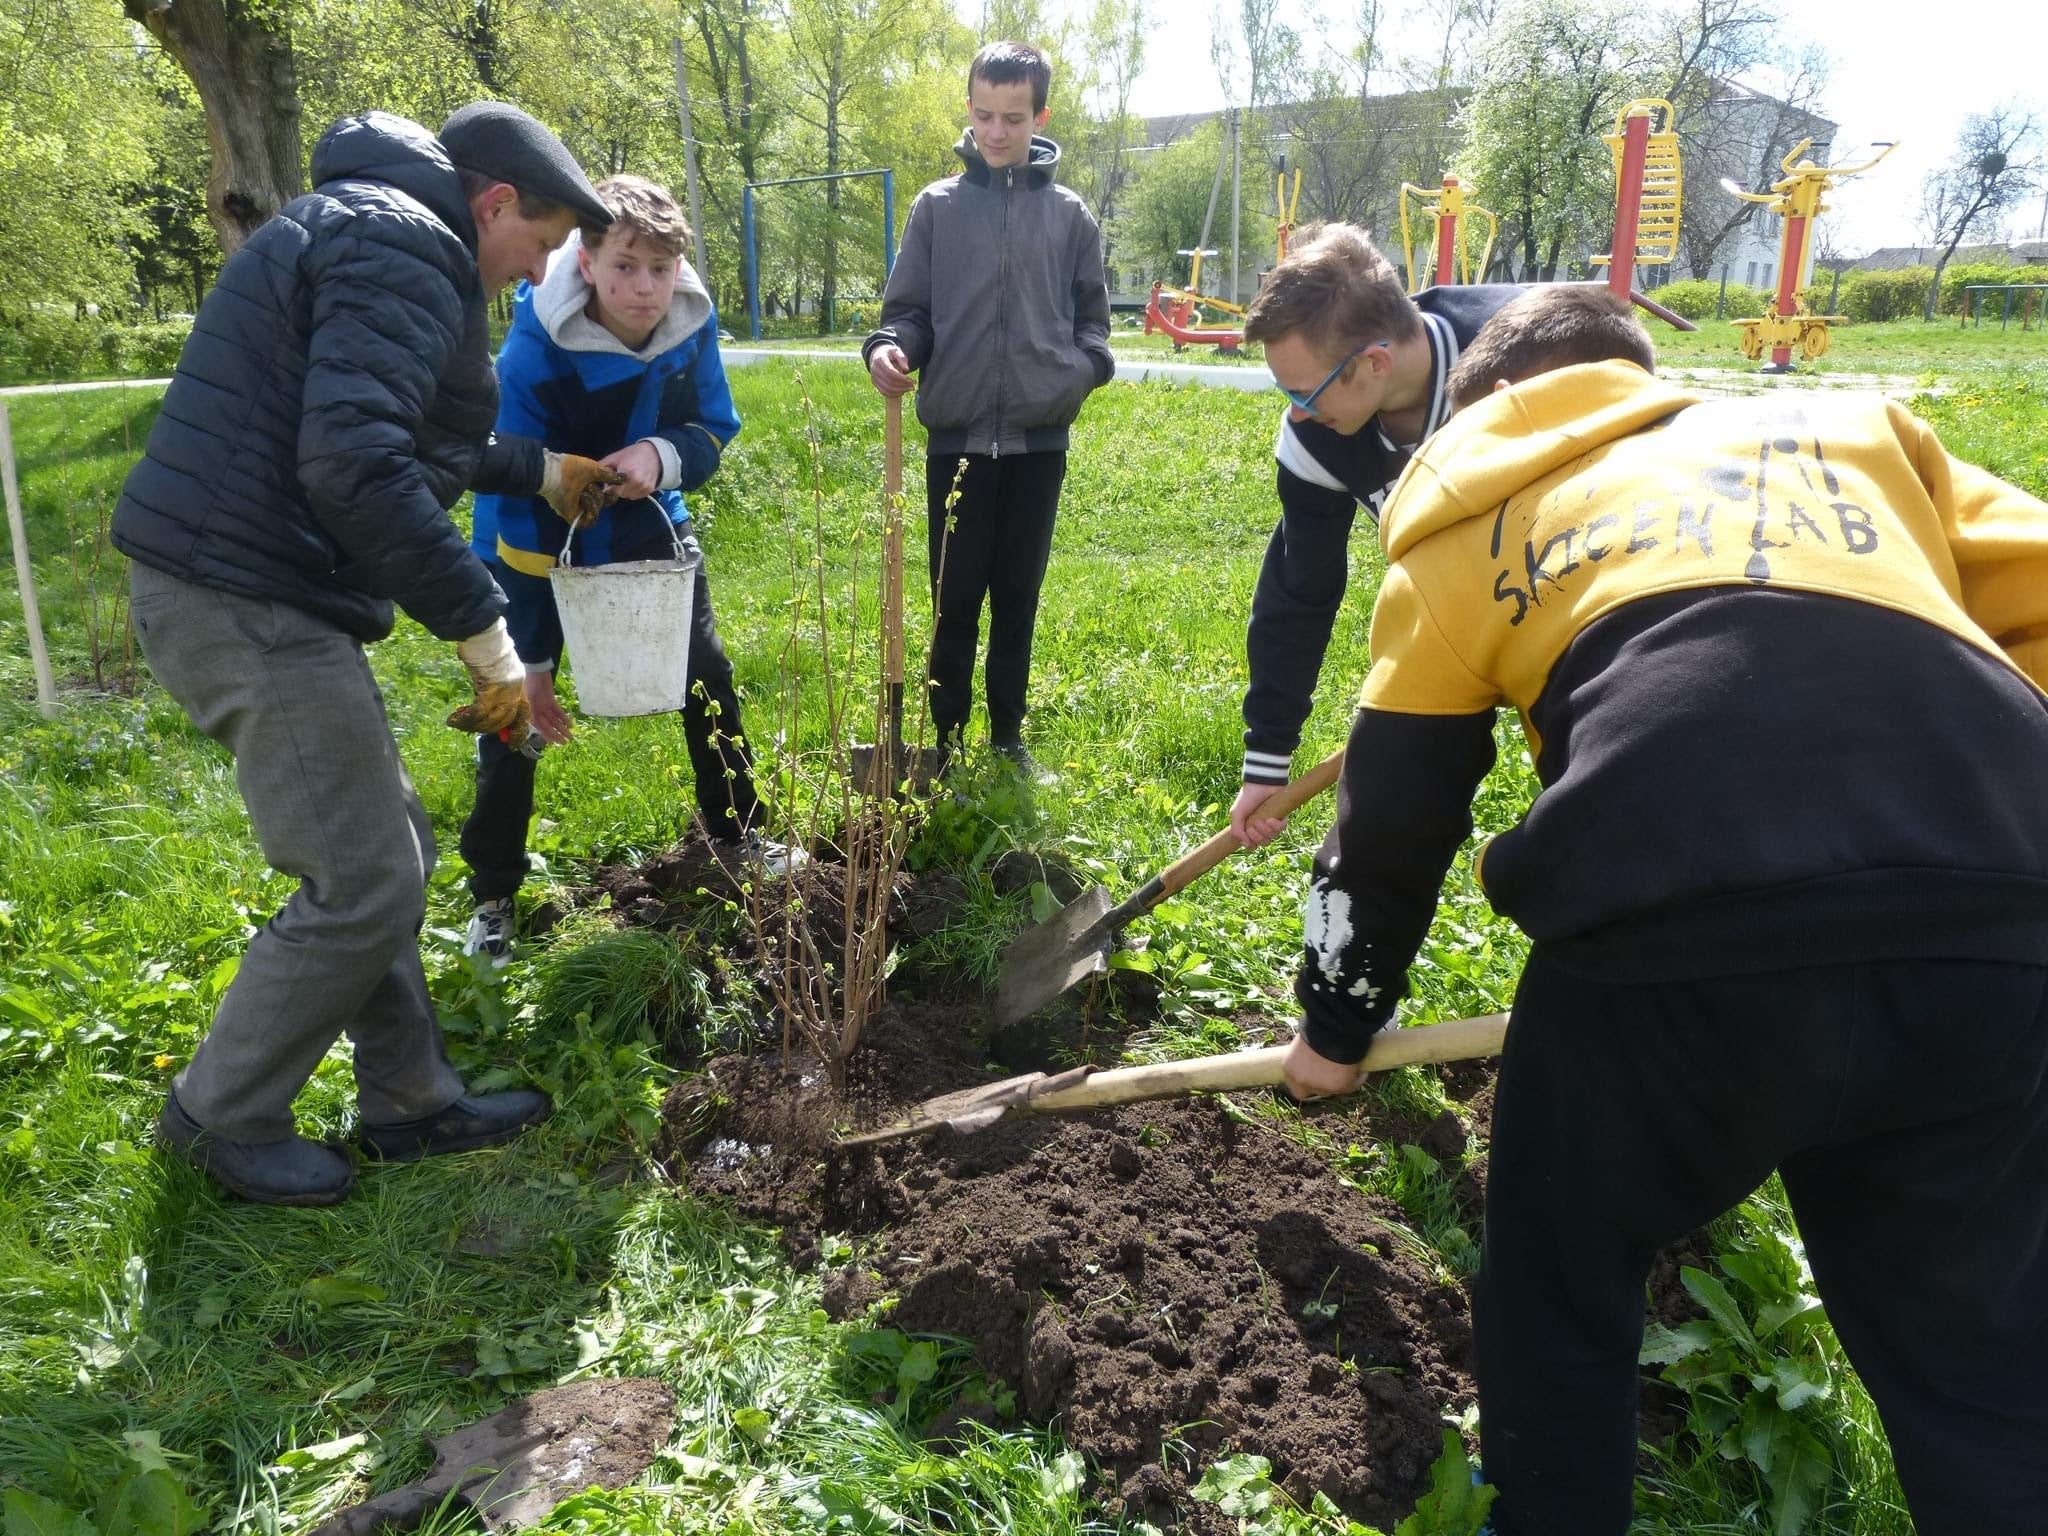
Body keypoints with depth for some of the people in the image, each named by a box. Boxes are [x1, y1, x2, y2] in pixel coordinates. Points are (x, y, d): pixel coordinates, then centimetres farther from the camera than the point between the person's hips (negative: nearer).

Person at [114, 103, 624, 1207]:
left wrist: (539, 470, 43)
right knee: (364, 887, -3)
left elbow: (399, 434, 35)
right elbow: (355, 465, -27)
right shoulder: (405, 252, -13)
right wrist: (481, 628, -23)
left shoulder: (366, 232, 22)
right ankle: (220, 1118, 17)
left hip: (240, 593, 11)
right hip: (248, 605, -11)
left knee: (379, 855, 15)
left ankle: (408, 1103, 25)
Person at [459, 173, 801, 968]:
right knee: (516, 705, -7)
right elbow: (514, 502, -28)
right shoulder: (533, 354, -31)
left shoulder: (692, 321, -17)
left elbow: (715, 428, -4)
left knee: (708, 674, 9)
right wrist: (528, 656, -28)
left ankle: (738, 832, 31)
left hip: (648, 527, 5)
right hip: (544, 538, -4)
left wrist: (663, 456, -31)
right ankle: (492, 895, 9)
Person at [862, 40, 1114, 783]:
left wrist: (1083, 370, -8)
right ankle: (945, 741, 16)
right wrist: (890, 348, -17)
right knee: (955, 600, 3)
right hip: (958, 438, -1)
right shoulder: (936, 206, 5)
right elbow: (908, 309, 5)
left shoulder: (1069, 215, 8)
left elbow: (1091, 317, 12)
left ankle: (1009, 736, 23)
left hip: (1039, 439, 1)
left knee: (1019, 598, 10)